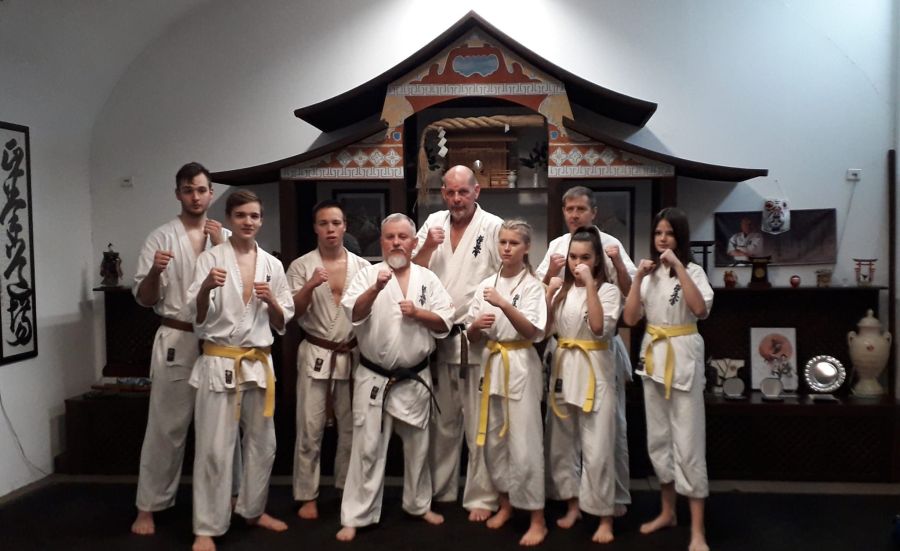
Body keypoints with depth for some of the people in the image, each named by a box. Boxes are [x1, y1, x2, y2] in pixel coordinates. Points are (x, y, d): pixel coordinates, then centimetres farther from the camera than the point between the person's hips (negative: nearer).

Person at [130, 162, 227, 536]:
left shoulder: (226, 238, 7)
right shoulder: (161, 237, 0)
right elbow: (144, 298, -3)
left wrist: (220, 248, -9)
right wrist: (154, 272, -23)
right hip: (177, 342, -3)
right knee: (167, 426, 1)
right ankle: (149, 506, 14)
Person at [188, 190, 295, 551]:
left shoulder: (272, 264, 6)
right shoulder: (211, 259, -4)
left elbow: (282, 323, 10)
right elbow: (199, 317, -9)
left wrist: (271, 301, -10)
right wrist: (205, 288, -28)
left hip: (259, 362, 4)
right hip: (219, 363, -4)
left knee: (262, 442, 14)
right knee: (214, 448, -2)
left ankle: (253, 509, 33)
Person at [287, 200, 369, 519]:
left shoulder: (362, 266, 4)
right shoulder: (301, 266, 0)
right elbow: (291, 313, -6)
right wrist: (310, 286, -21)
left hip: (352, 356, 2)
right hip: (315, 356, -2)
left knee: (351, 427, 11)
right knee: (310, 429, 1)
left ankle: (349, 489, 28)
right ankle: (307, 496, 15)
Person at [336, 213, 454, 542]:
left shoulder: (428, 279, 3)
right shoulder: (368, 274, -2)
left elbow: (444, 324, 1)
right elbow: (354, 314, -16)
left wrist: (418, 312, -16)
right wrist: (376, 288, -31)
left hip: (415, 378, 3)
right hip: (374, 378, -2)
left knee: (417, 445, 15)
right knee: (367, 448, 3)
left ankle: (419, 505, 34)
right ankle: (356, 516, 14)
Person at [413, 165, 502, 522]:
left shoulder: (493, 227, -7)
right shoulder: (433, 223, 6)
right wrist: (426, 247, -12)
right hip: (437, 337, 5)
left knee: (479, 425, 3)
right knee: (442, 421, 17)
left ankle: (482, 498, 17)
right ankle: (440, 490, 33)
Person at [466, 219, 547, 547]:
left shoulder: (532, 285, -6)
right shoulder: (487, 284, 7)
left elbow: (533, 332, -18)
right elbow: (472, 337, 9)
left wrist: (504, 305, -29)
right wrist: (476, 325, -14)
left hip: (521, 366, -5)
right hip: (493, 364, 5)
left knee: (524, 443, -5)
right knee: (493, 439, 13)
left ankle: (537, 520, 7)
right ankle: (505, 503, 31)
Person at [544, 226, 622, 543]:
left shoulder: (608, 290, -5)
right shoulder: (562, 289, 10)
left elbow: (600, 327, -21)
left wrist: (589, 285, -23)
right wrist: (548, 294, -6)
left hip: (595, 372, -5)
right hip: (563, 369, 6)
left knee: (597, 449, -4)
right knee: (562, 444, 14)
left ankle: (605, 518, 10)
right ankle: (573, 505, 31)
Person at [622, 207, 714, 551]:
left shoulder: (692, 271, -5)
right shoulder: (648, 273, 9)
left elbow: (700, 309, -24)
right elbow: (630, 318, 0)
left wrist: (678, 266, -23)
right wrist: (639, 276, -8)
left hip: (684, 358, -5)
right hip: (653, 357, 5)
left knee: (687, 442, -5)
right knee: (658, 439, 13)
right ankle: (667, 512, 29)